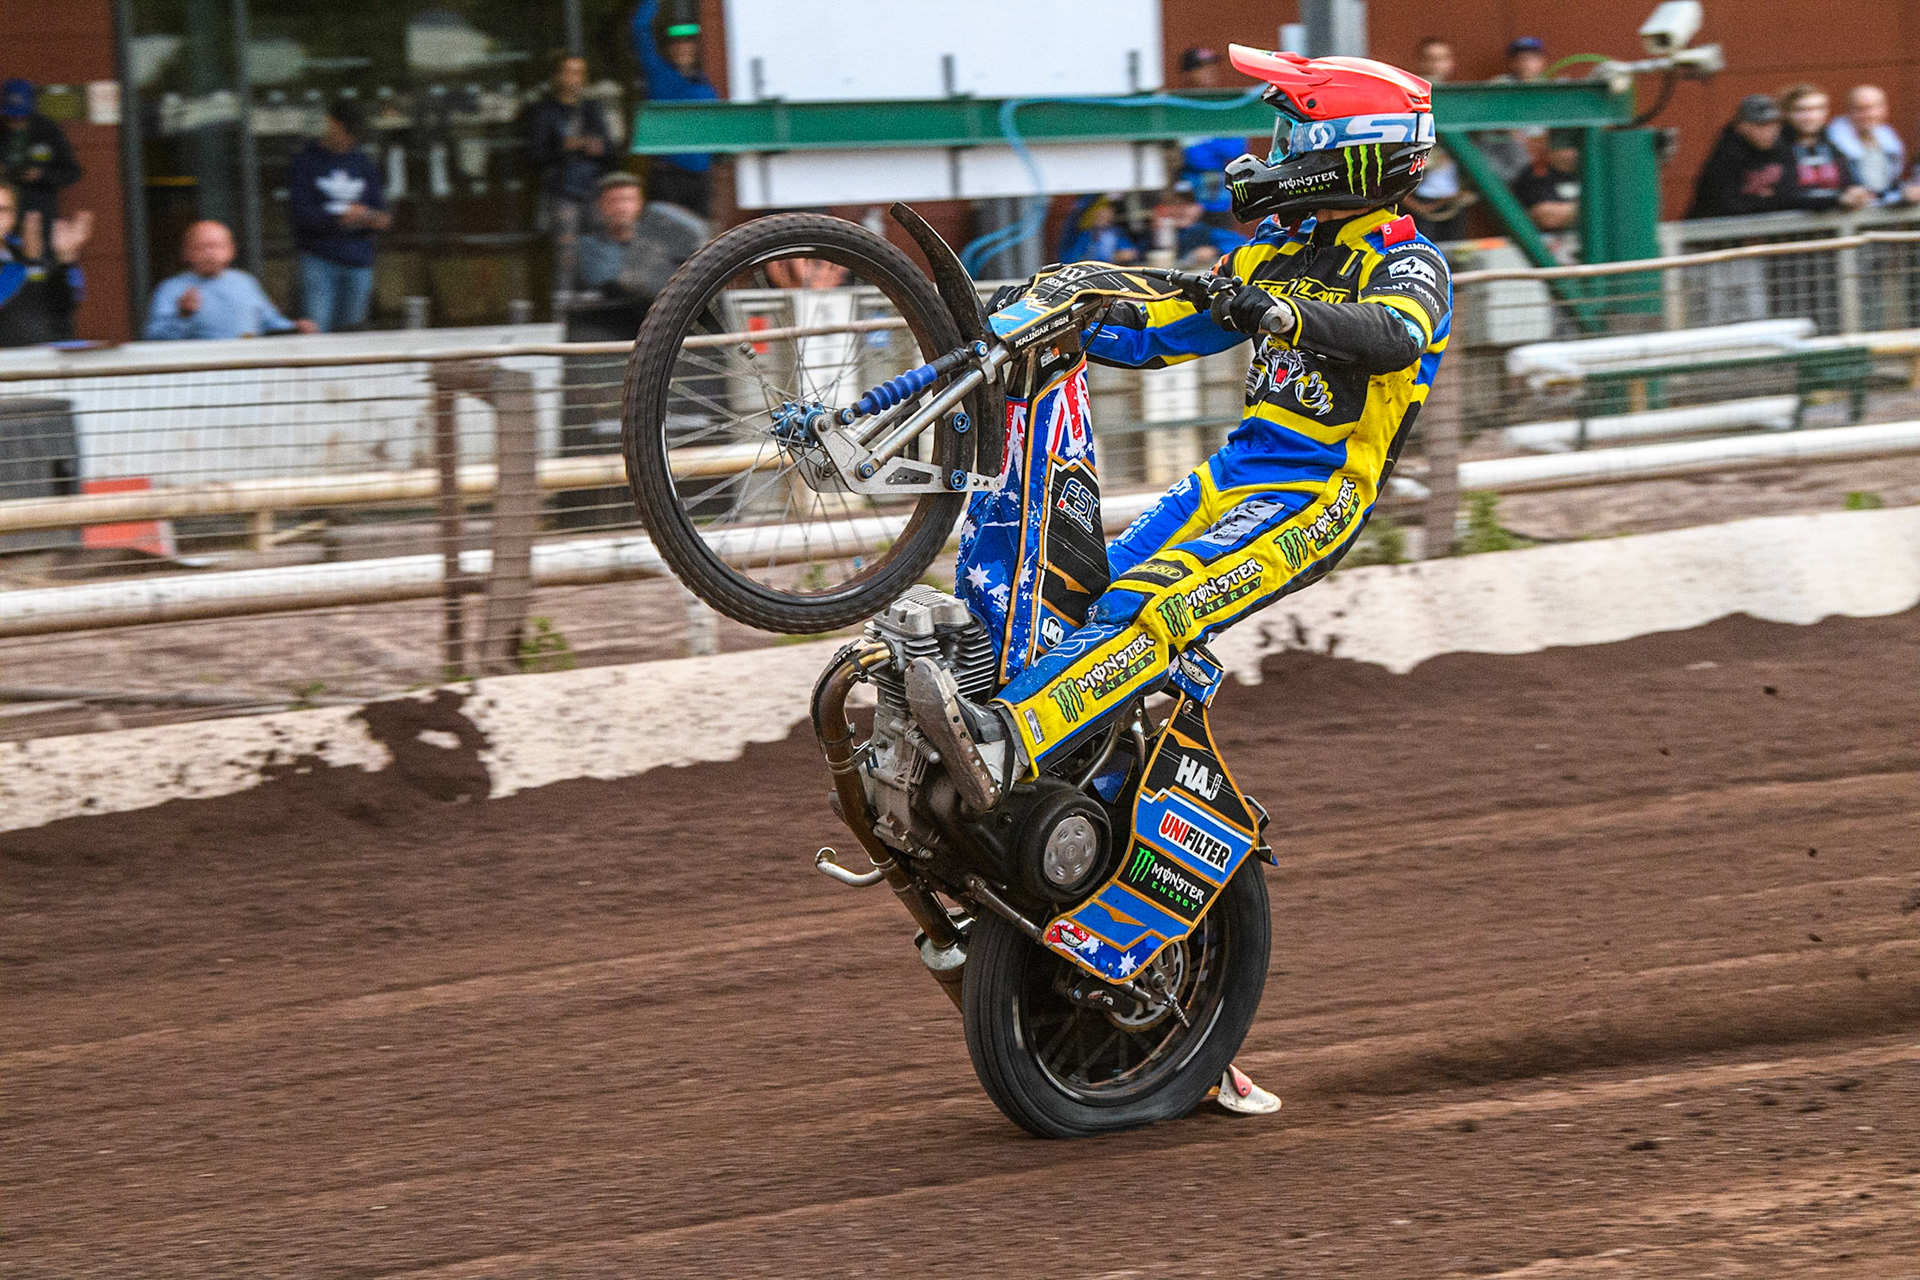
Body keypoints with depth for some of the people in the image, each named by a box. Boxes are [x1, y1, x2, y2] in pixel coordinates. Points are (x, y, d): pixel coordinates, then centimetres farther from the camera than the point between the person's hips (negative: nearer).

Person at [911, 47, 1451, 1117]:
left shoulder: (1405, 260, -3)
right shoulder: (1278, 253, 23)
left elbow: (1394, 337, -26)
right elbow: (1157, 331, 25)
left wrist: (1285, 318, -41)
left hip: (1316, 494, -10)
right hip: (1233, 475, 10)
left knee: (1151, 608, -33)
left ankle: (1001, 745, -52)